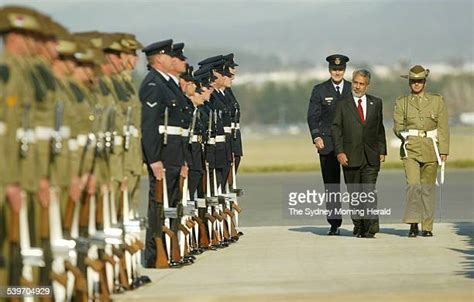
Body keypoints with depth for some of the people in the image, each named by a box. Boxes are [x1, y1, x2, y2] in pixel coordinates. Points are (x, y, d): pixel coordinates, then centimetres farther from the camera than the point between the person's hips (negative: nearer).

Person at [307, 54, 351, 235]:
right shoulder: (320, 90, 7)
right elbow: (313, 116, 3)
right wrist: (316, 137, -10)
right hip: (327, 144, 0)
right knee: (331, 185, 1)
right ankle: (334, 223, 5)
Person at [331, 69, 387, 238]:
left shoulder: (376, 103, 10)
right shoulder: (342, 104, 3)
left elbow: (380, 128, 14)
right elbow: (336, 129, -1)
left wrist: (382, 150, 8)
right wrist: (339, 152, -10)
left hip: (371, 157, 0)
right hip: (350, 156, 0)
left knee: (369, 192, -10)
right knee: (354, 194, 6)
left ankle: (370, 229, -14)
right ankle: (358, 226, 17)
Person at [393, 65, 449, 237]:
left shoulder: (437, 101, 8)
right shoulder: (401, 102, 9)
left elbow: (443, 128, 4)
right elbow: (398, 126, 7)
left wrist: (444, 150, -3)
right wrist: (408, 138, -10)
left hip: (430, 149, 1)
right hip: (410, 149, -1)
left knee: (427, 188, 4)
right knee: (413, 184, -16)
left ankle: (427, 227, 12)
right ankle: (413, 223, -10)